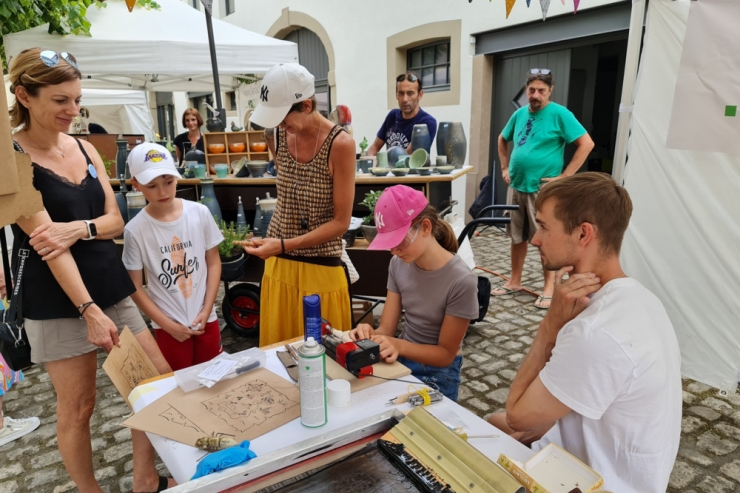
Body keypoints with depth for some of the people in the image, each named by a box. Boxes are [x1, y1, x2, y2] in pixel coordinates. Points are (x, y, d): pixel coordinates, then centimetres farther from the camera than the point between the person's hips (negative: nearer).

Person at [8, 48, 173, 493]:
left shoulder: (85, 149, 8)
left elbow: (115, 221, 5)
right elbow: (46, 242, -17)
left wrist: (79, 228, -16)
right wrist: (89, 310, -21)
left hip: (112, 286, 6)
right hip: (59, 302, -6)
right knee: (77, 407, 7)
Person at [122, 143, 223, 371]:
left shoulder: (200, 213, -8)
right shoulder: (135, 230, -12)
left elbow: (214, 262, 0)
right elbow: (135, 288, -6)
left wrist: (206, 310, -6)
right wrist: (168, 325, -8)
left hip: (206, 319, 2)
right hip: (169, 326, -1)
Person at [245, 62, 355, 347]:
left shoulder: (339, 144, -17)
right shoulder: (276, 136, 0)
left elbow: (341, 222, -16)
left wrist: (284, 245, -24)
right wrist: (276, 246, 14)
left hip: (321, 268, -5)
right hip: (278, 263, 5)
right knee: (275, 350, 16)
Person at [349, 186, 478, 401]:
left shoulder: (461, 281, -23)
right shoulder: (398, 264, -6)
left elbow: (446, 354, -14)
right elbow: (387, 328, -4)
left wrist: (399, 346, -30)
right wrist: (370, 334, -27)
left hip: (437, 374, -5)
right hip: (401, 361, 5)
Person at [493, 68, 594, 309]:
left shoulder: (559, 114, -9)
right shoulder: (520, 113, 10)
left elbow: (586, 143, -13)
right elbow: (503, 140, 25)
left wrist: (564, 176, -15)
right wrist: (505, 168, 14)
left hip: (543, 189, -6)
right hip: (516, 186, 6)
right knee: (517, 237, 13)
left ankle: (549, 288, 11)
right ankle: (514, 282, 26)